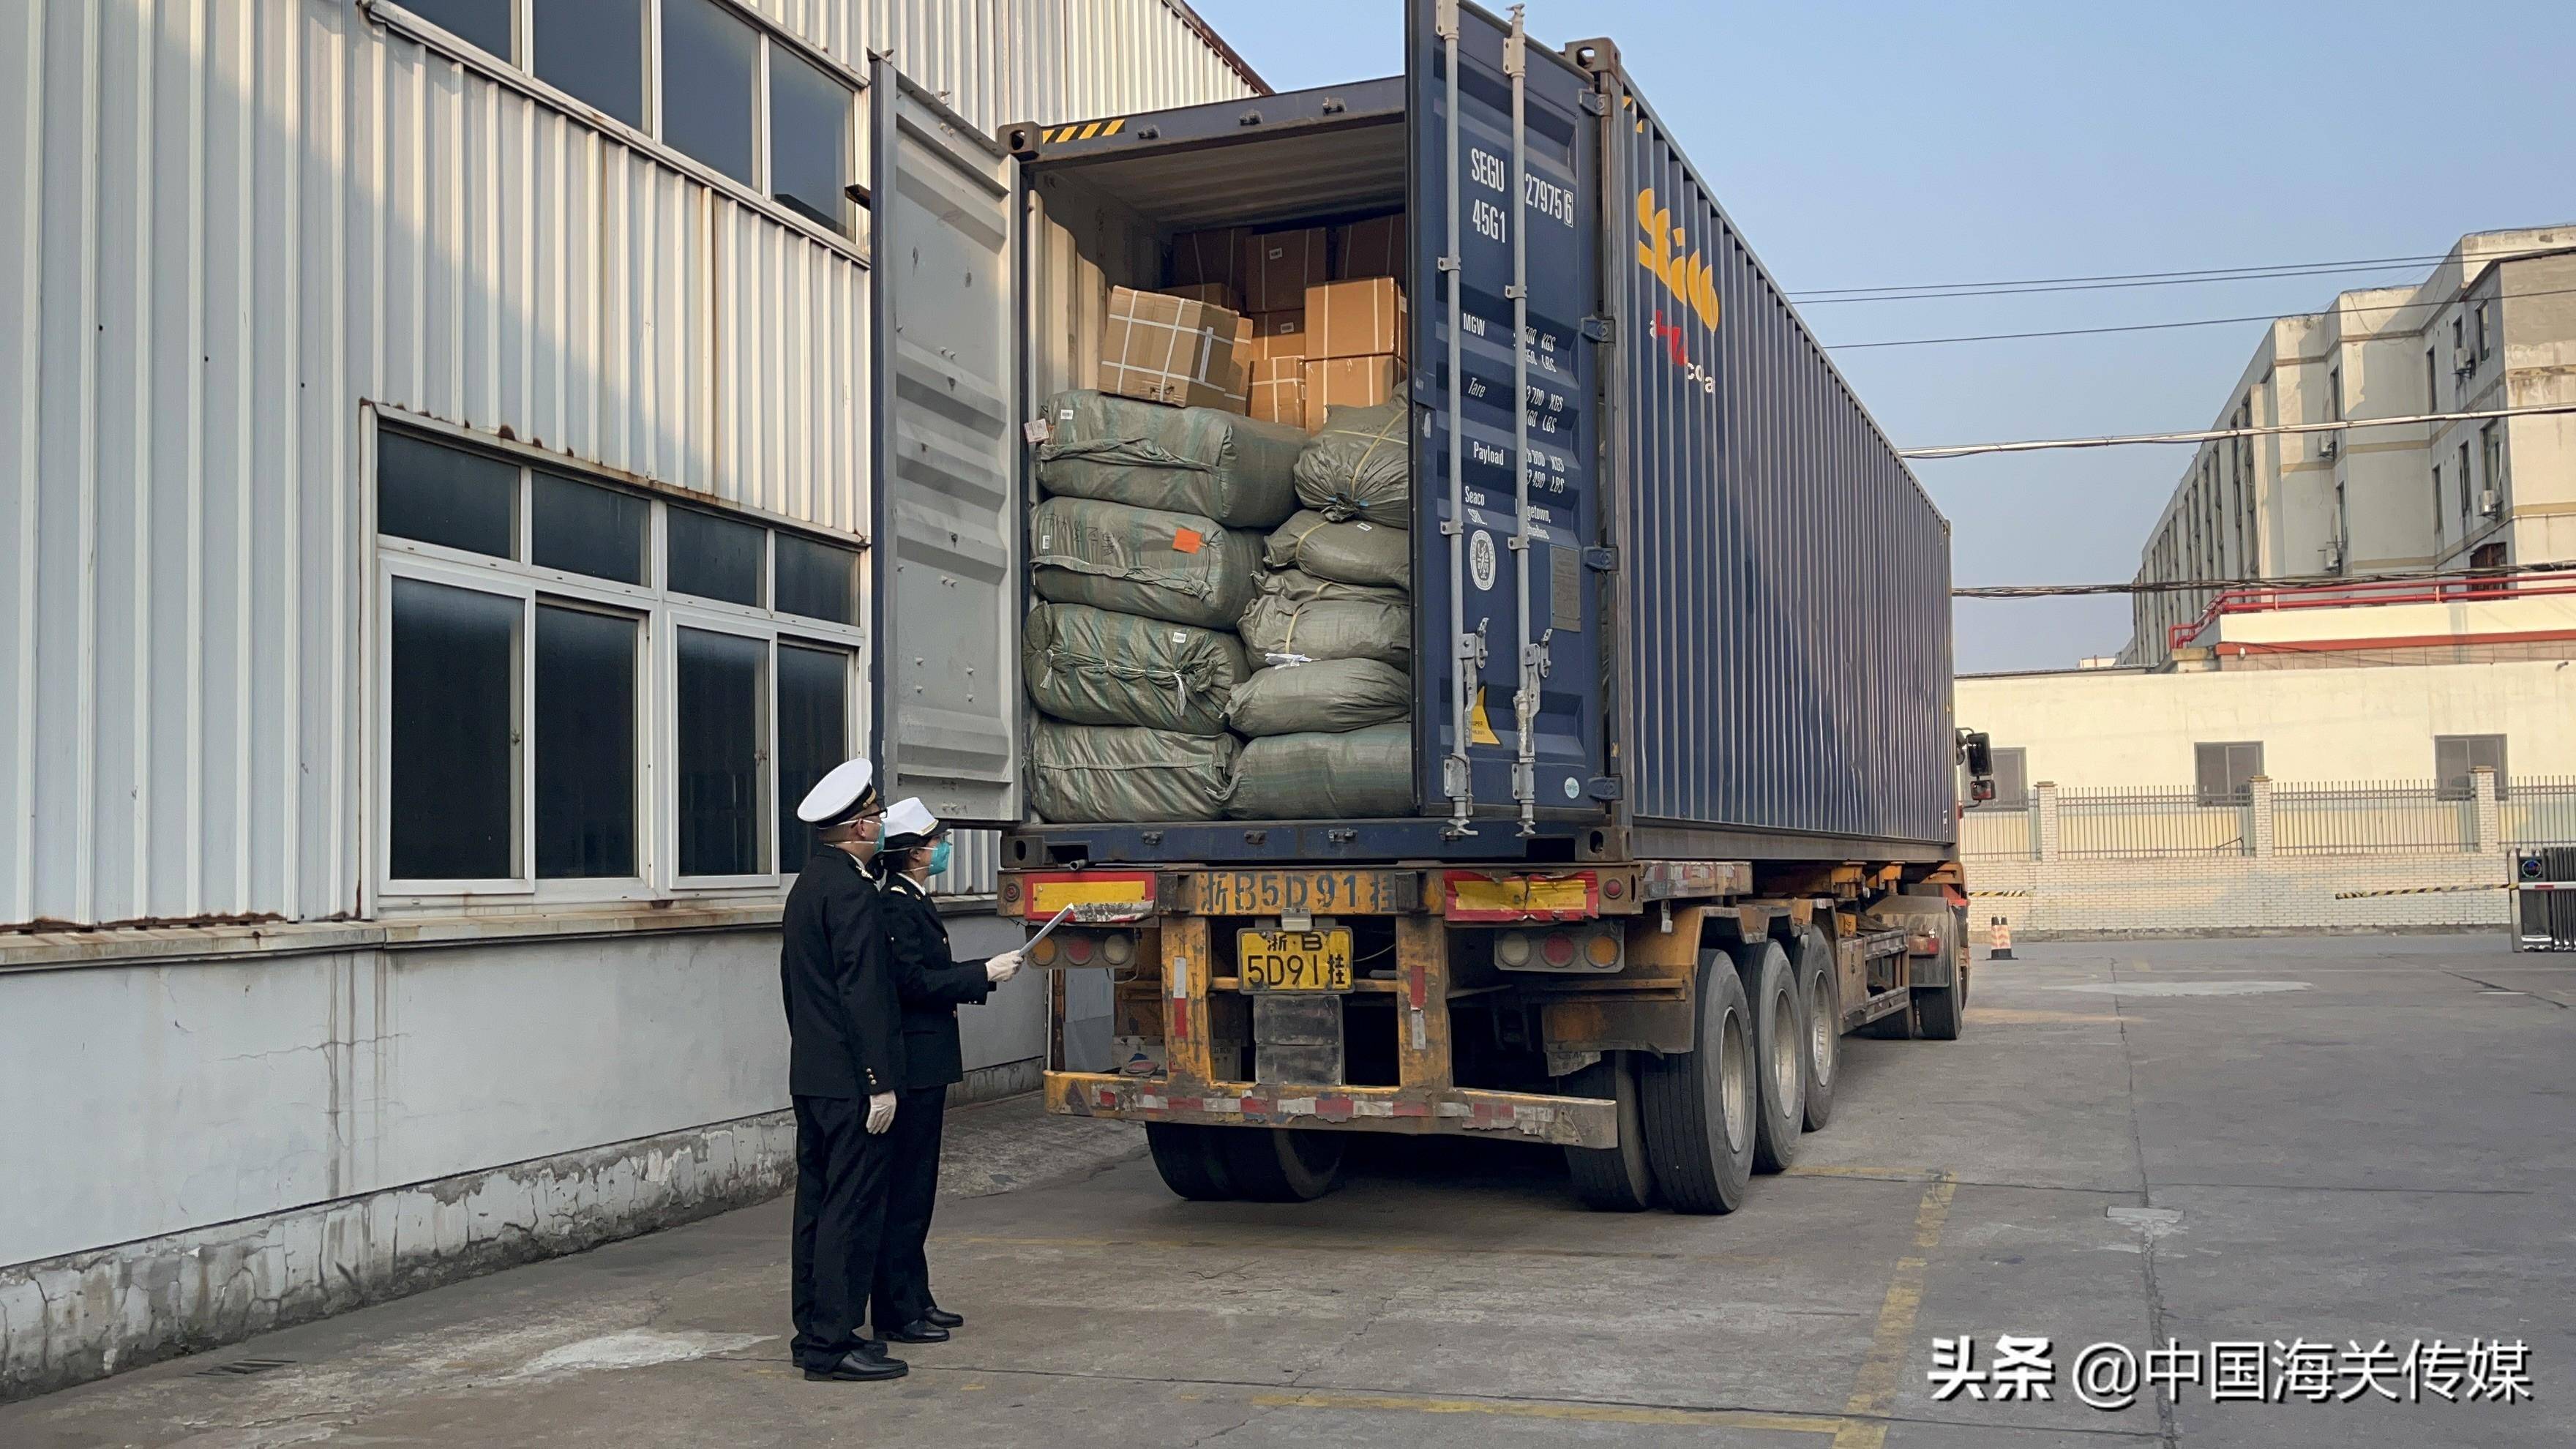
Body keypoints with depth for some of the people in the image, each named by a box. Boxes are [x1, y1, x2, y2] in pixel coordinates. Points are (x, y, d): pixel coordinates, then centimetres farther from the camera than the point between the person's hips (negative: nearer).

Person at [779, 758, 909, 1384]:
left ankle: (813, 1332, 21)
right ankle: (833, 1344, -2)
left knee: (818, 1202, 14)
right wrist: (881, 1083, -19)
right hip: (851, 1079, -10)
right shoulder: (852, 890, -17)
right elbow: (863, 992, -21)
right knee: (853, 1208, -5)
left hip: (811, 1075, 10)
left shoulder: (807, 884, 14)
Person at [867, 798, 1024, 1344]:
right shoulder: (896, 906, -17)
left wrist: (983, 974, 8)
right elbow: (912, 982, -23)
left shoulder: (914, 901, 15)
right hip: (913, 1063, -10)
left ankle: (915, 1299, 23)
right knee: (906, 1188, -4)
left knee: (917, 1185, 15)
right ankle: (895, 1312, 3)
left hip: (926, 1062, 10)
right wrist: (984, 974, -17)